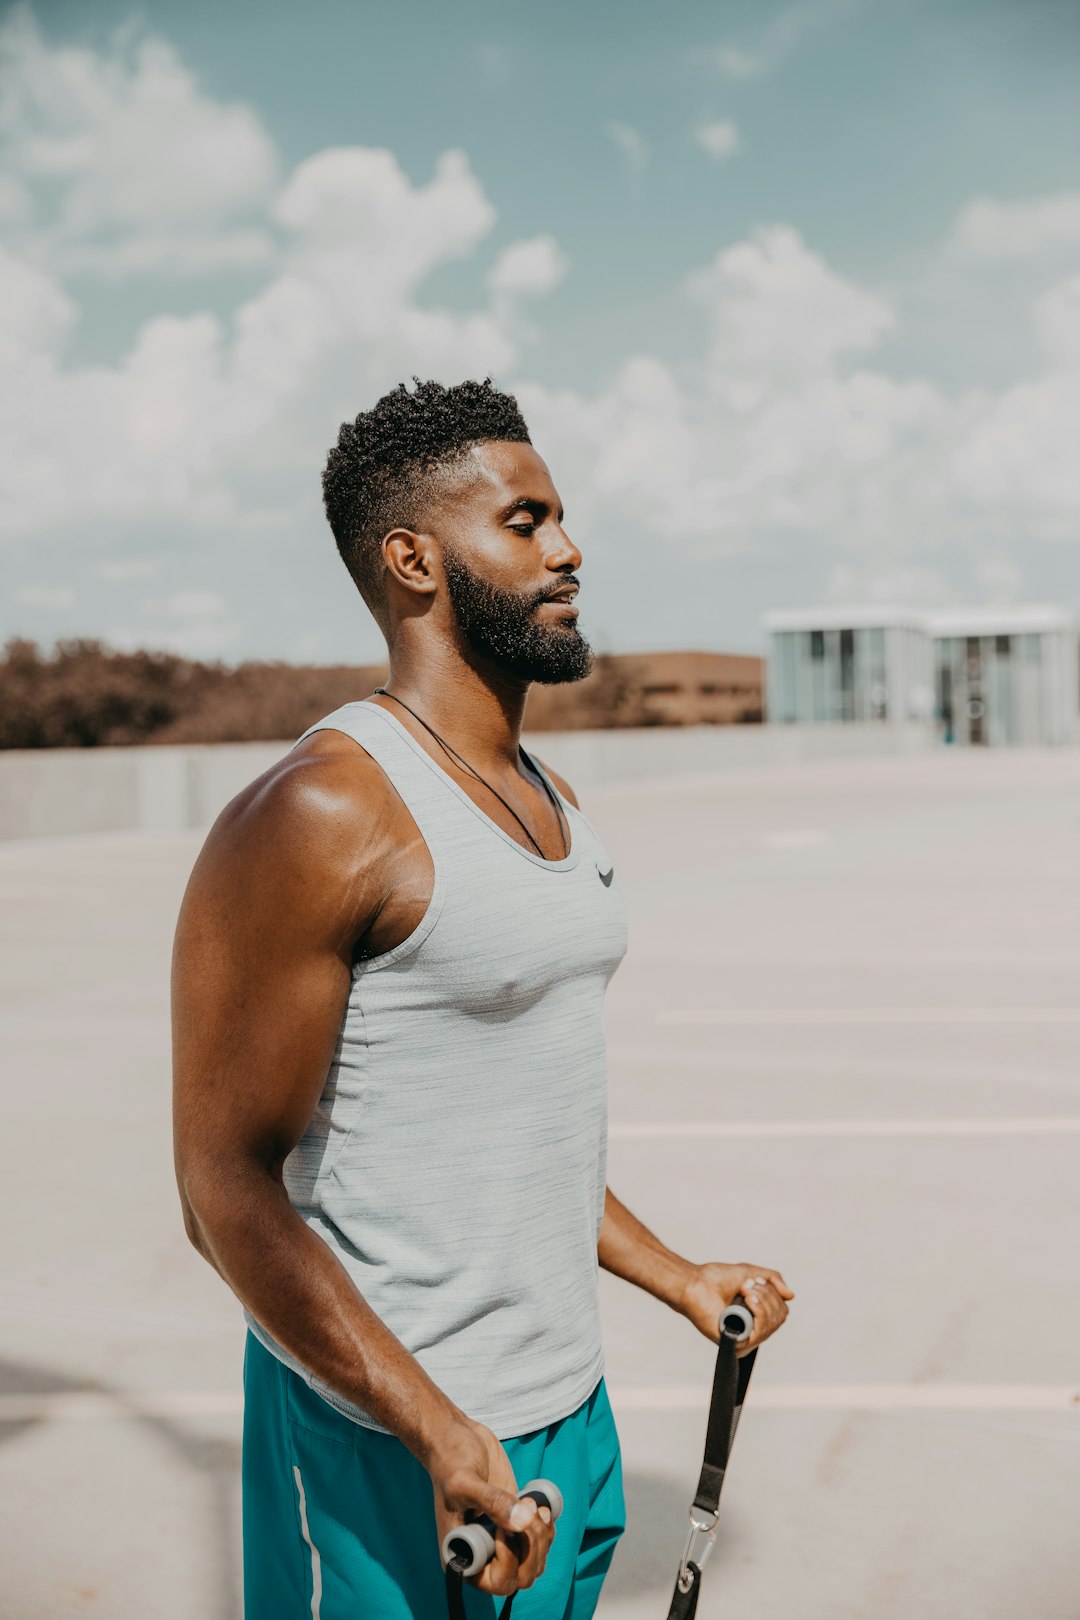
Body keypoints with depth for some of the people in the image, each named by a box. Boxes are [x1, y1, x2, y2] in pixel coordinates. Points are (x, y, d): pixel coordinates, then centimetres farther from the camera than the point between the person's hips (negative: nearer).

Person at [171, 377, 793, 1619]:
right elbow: (228, 1189, -20)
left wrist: (678, 1279, 19)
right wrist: (443, 1436, -24)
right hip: (389, 1442, -8)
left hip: (568, 1408, 8)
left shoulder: (552, 801, 9)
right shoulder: (320, 817, -20)